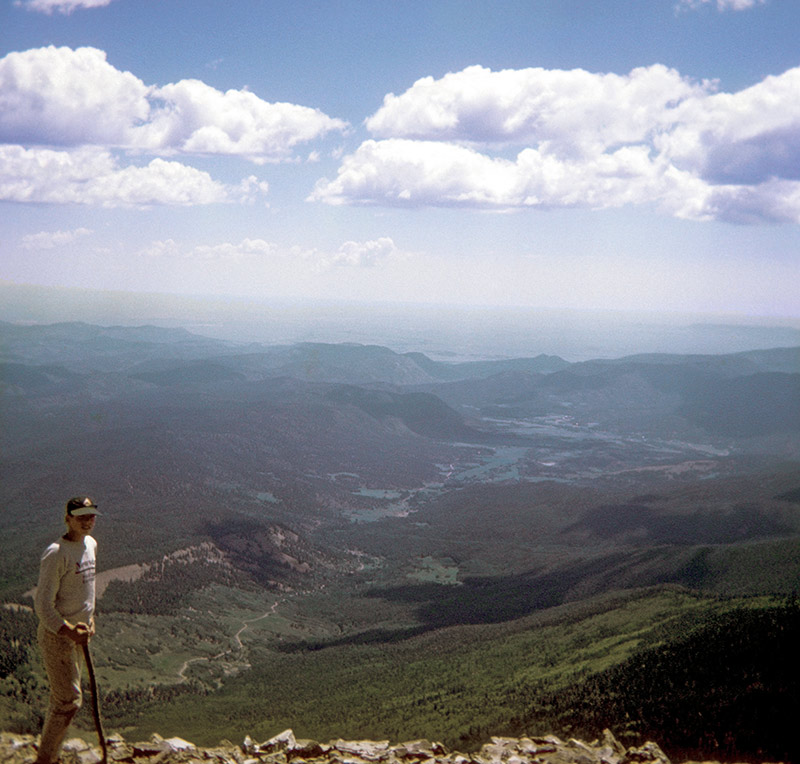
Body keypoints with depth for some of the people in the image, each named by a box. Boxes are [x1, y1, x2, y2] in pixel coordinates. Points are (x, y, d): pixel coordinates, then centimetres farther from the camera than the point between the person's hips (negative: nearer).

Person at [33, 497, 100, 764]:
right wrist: (69, 631, -27)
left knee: (62, 697, 17)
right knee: (69, 701, -6)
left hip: (77, 632, 8)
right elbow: (43, 604, -21)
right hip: (56, 635, -8)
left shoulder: (91, 544, 7)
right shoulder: (56, 554, -21)